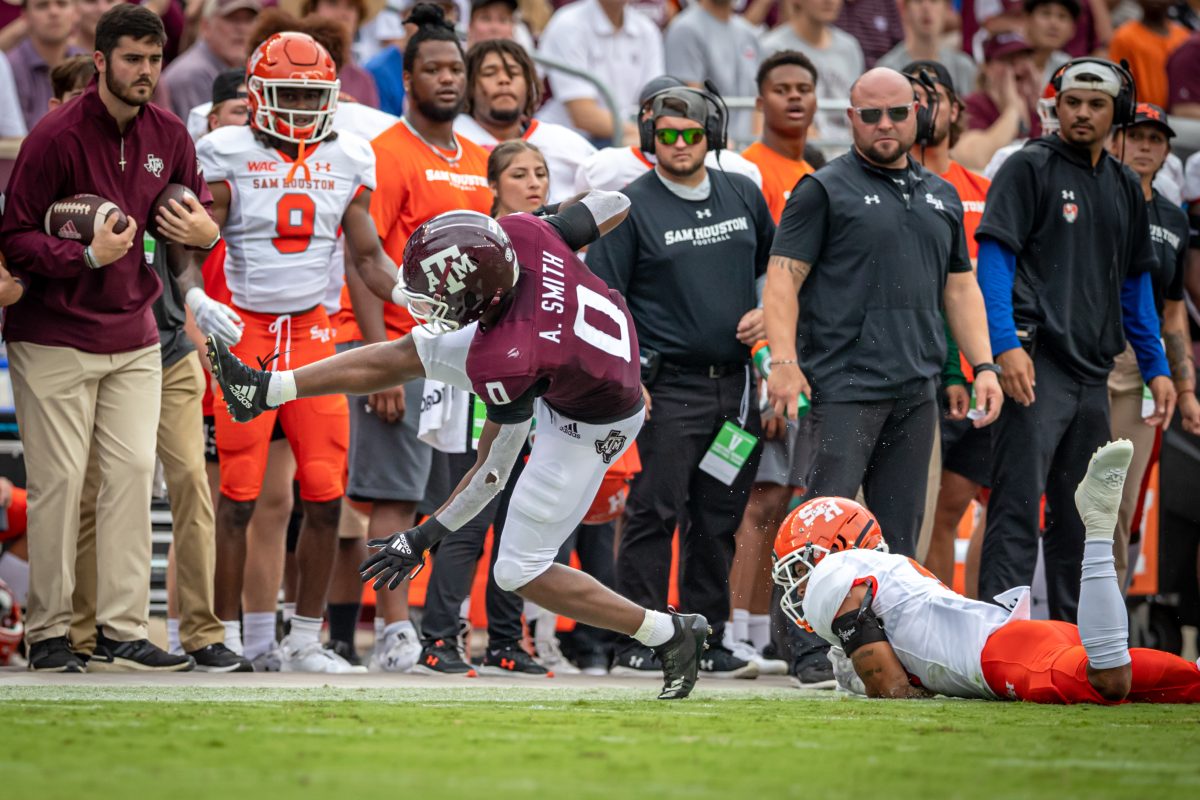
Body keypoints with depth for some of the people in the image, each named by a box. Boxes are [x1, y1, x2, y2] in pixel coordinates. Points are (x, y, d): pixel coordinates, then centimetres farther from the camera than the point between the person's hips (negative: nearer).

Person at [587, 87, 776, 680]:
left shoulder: (744, 195, 12)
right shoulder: (633, 207, -3)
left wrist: (766, 311, 5)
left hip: (738, 381, 5)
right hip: (671, 384, -5)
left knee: (719, 518, 8)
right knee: (655, 511, -8)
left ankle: (706, 639, 15)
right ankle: (637, 642, -3)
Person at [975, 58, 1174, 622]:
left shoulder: (1124, 188, 18)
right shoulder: (1029, 168, -2)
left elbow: (1136, 281, 24)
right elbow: (994, 258, -9)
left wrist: (1155, 367, 17)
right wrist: (1005, 345, -20)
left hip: (1094, 370, 7)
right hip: (1035, 363, -7)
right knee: (1019, 503, -12)